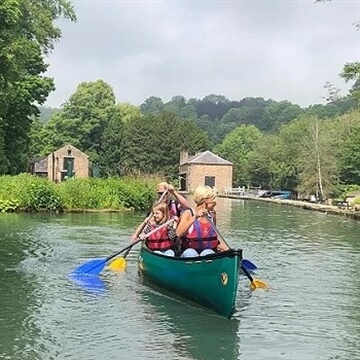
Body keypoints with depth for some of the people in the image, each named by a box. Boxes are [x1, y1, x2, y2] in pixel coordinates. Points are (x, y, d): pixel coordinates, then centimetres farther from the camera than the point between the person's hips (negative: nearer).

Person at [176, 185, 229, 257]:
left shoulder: (211, 215, 12)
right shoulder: (188, 213, -1)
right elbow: (178, 233, -17)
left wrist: (228, 250, 8)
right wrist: (195, 217, -20)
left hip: (210, 254, 3)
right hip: (189, 254, -3)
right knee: (190, 252, -29)